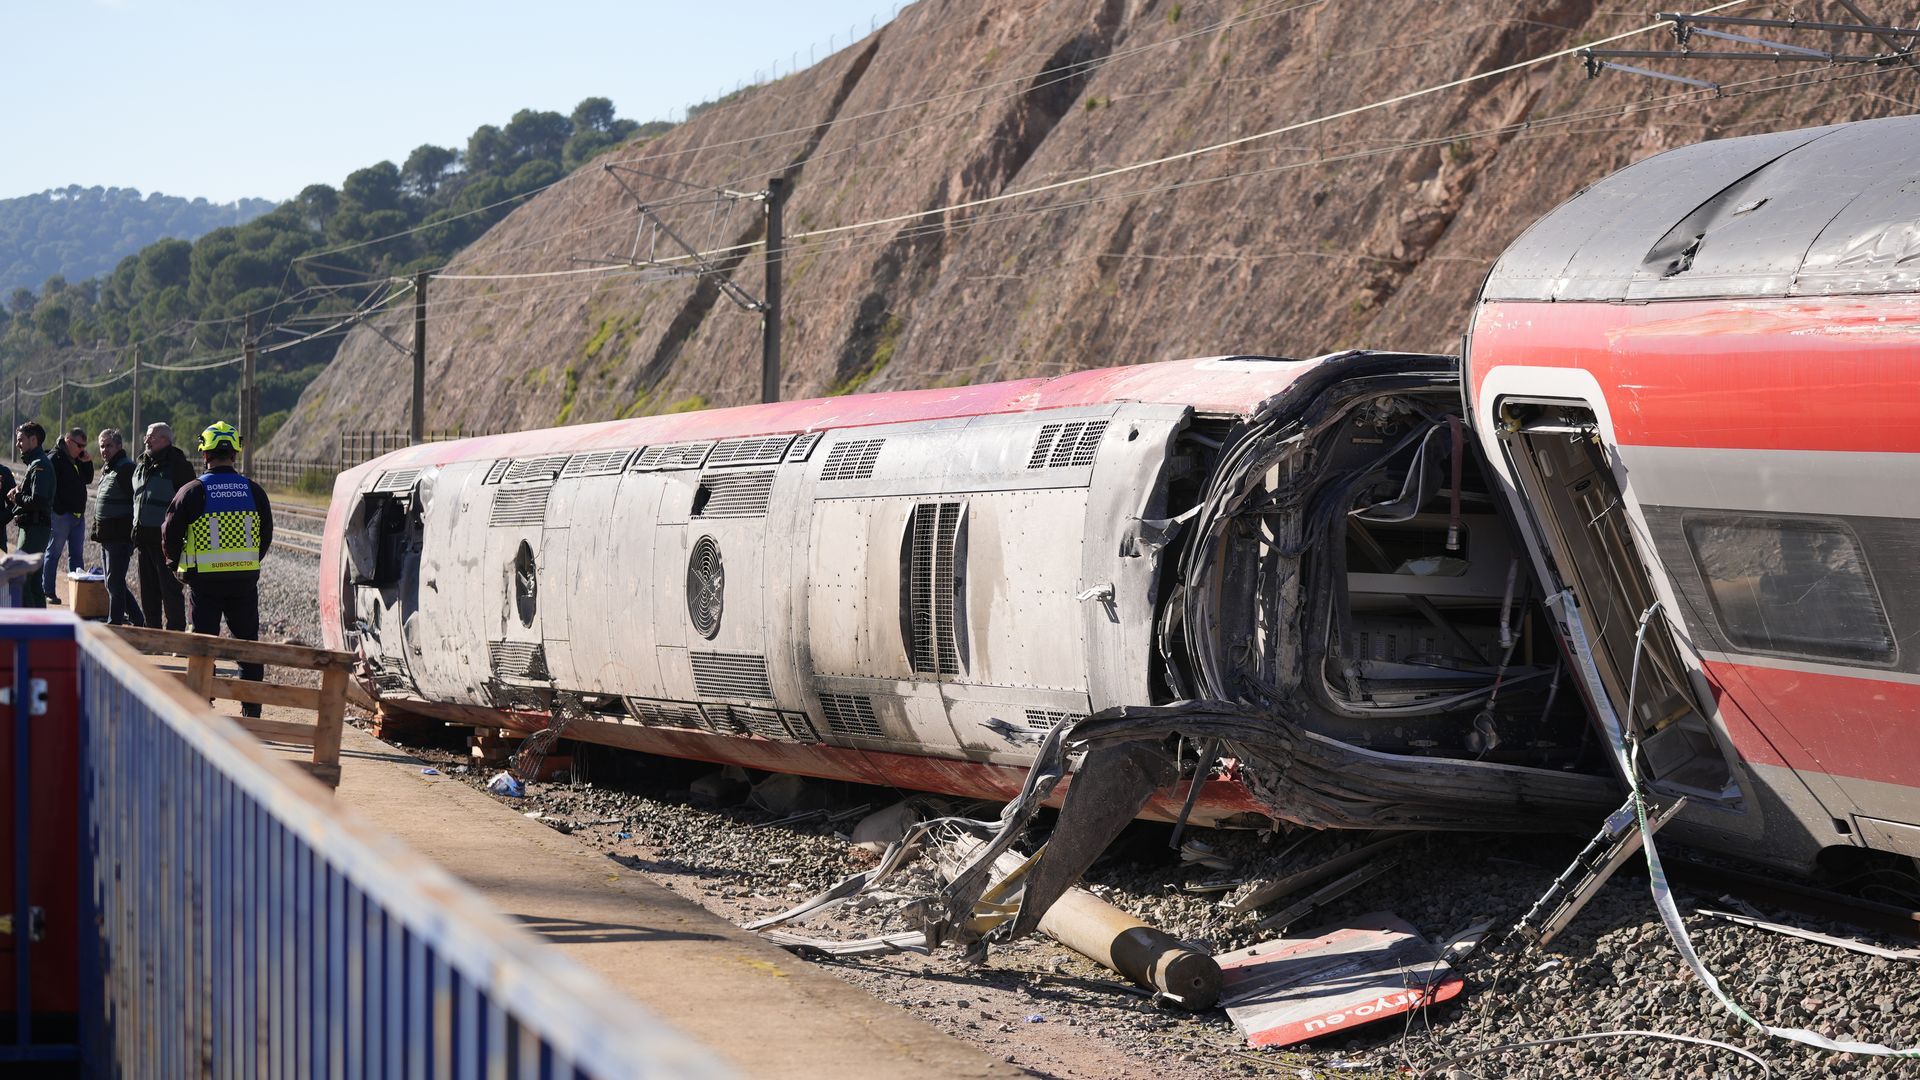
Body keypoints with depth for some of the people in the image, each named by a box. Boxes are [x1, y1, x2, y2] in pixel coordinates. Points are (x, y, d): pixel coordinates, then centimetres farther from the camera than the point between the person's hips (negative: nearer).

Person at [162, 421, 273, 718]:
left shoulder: (192, 491, -7)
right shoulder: (253, 491, 3)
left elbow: (170, 532, -1)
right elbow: (266, 534, 11)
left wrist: (175, 562, 17)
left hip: (205, 579, -2)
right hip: (245, 581, 3)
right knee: (248, 641, 10)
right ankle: (251, 708, 11)